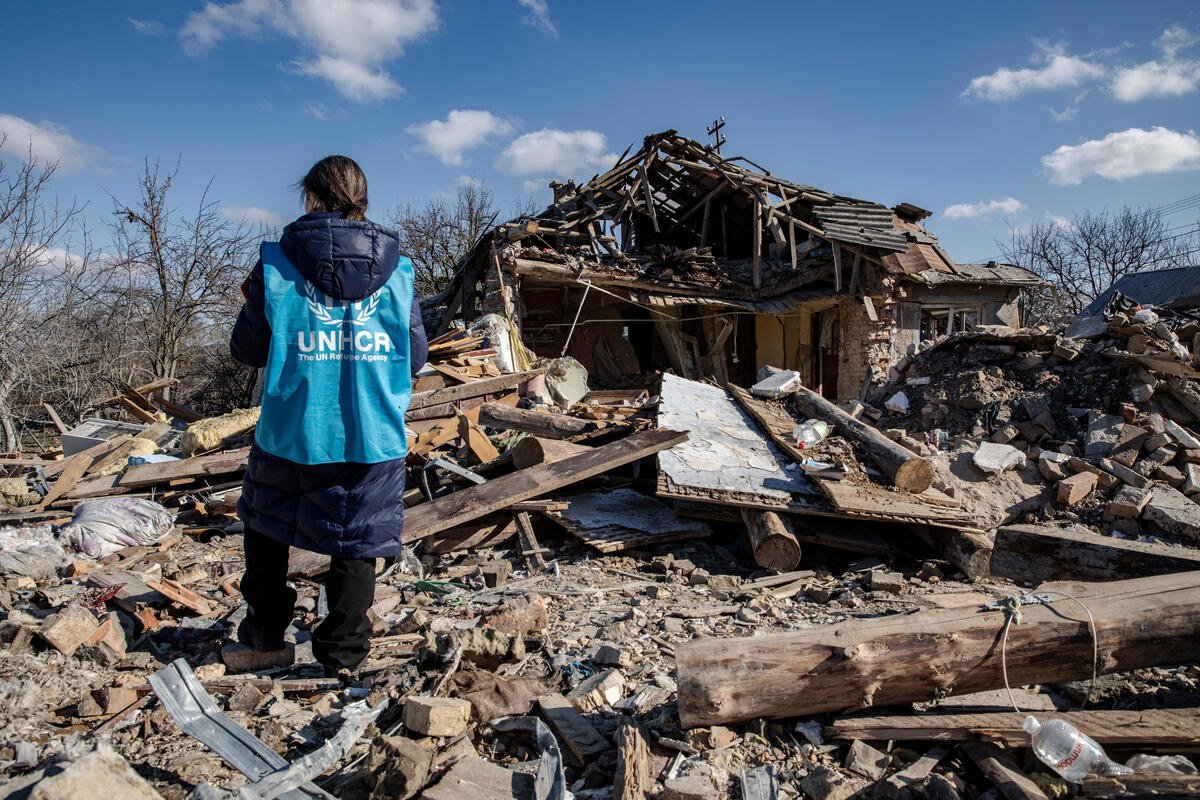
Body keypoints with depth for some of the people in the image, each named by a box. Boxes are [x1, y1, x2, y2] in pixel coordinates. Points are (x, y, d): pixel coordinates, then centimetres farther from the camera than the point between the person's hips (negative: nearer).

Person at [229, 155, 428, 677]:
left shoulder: (276, 264, -6)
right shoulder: (396, 270, -1)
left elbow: (247, 350, 0)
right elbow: (415, 357, 2)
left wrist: (255, 305, 19)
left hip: (291, 432, 0)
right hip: (373, 437, 0)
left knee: (265, 522, 25)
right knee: (357, 542, 12)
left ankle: (264, 630, 36)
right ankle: (343, 652, 19)